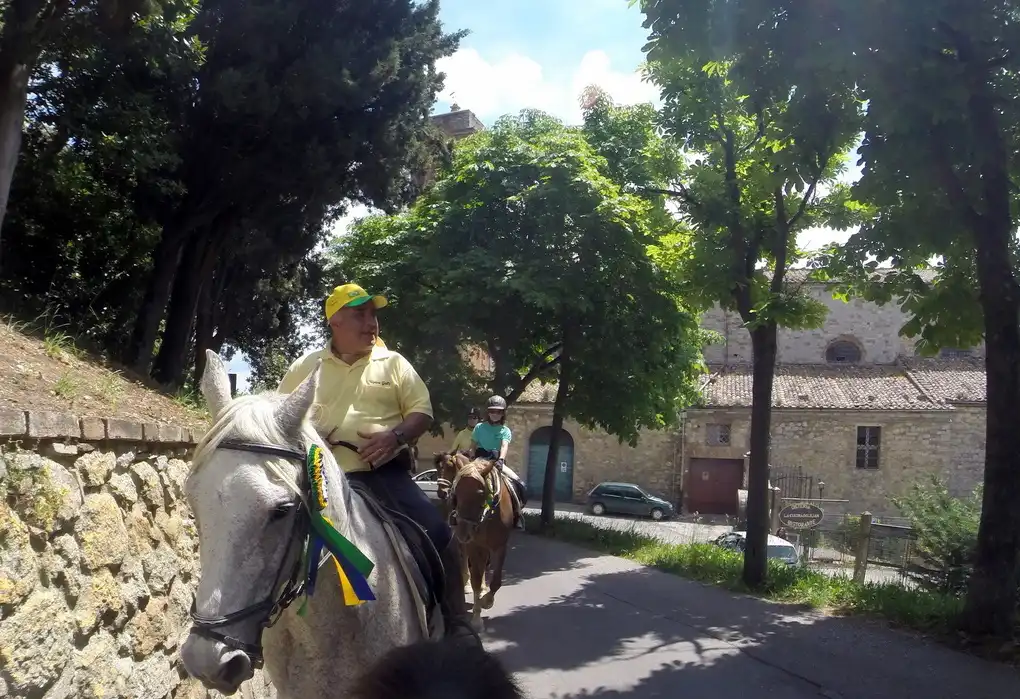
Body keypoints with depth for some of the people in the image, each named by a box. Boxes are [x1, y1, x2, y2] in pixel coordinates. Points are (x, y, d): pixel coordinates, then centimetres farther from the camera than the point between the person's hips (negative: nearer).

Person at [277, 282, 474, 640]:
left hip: (386, 473, 0)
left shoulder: (393, 363, 10)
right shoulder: (305, 368, 10)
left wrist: (396, 436, -14)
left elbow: (421, 410, 7)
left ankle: (456, 622, 1)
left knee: (439, 534, -16)